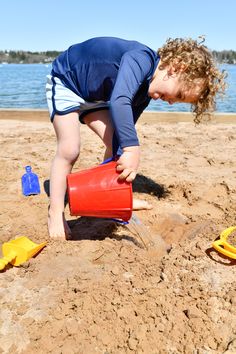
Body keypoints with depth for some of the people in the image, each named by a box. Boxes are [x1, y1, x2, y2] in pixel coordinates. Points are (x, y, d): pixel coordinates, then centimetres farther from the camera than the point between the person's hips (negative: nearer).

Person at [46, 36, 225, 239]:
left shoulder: (144, 93, -6)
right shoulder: (141, 59, -33)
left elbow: (124, 129, -7)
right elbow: (119, 102, -49)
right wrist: (131, 148, -54)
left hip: (91, 96, 8)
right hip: (65, 81, -8)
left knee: (117, 142, -1)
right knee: (70, 149, -17)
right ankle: (56, 211, -3)